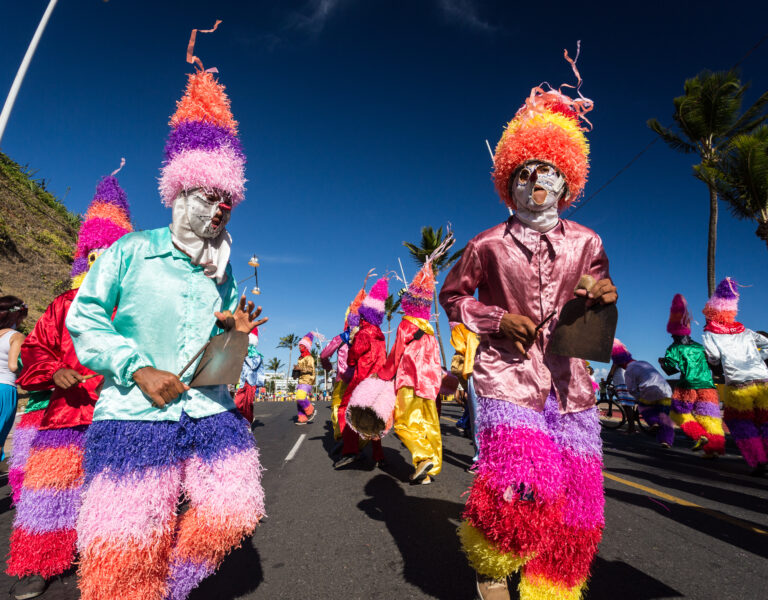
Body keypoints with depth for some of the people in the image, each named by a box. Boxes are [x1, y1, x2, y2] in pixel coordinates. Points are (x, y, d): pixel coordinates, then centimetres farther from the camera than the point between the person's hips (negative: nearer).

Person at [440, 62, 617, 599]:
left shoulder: (586, 243, 9)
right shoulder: (489, 246, 0)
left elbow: (599, 294, 20)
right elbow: (452, 296, 8)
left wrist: (606, 296, -5)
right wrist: (499, 320, -8)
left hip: (568, 377, 4)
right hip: (508, 372, -4)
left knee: (576, 492, 5)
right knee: (525, 479, -19)